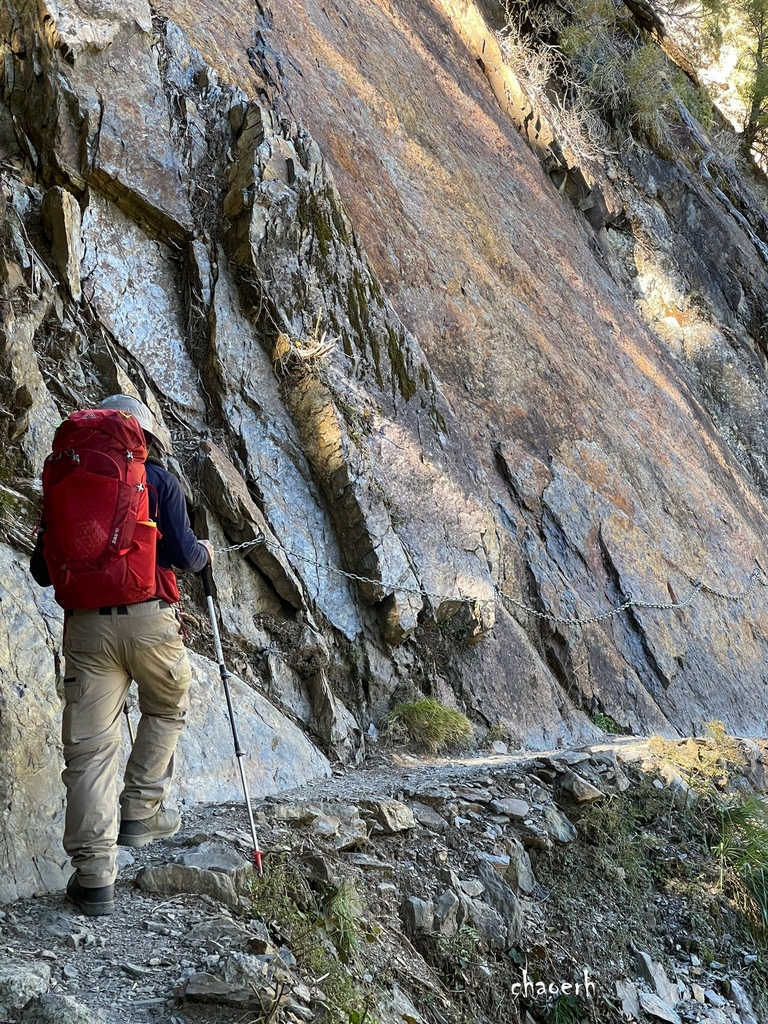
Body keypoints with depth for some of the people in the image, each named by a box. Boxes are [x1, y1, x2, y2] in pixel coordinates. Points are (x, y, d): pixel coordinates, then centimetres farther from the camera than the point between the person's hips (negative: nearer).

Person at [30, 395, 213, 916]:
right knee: (166, 711, 27)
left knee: (90, 746, 0)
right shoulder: (159, 481, 5)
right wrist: (203, 552, 19)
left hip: (86, 625, 2)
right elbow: (180, 553, -4)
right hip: (150, 619, -2)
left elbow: (42, 569, 13)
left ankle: (94, 875, -4)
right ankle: (141, 811, 23)